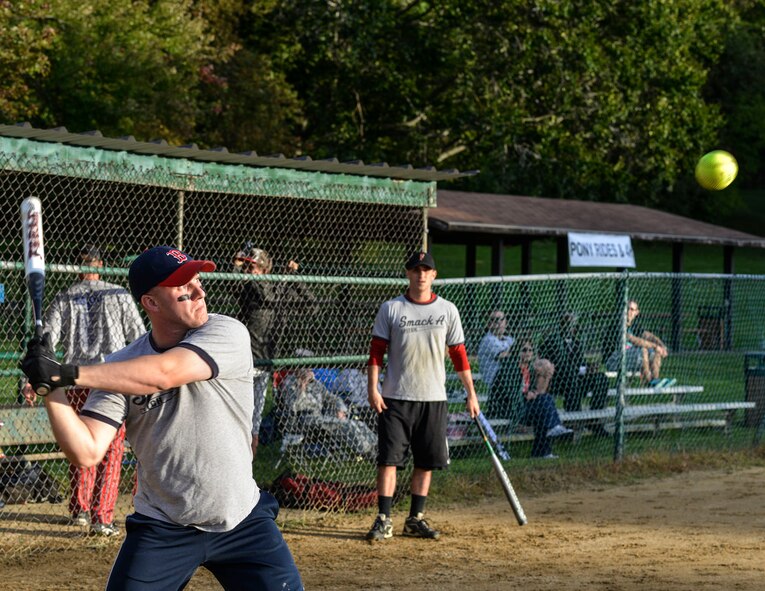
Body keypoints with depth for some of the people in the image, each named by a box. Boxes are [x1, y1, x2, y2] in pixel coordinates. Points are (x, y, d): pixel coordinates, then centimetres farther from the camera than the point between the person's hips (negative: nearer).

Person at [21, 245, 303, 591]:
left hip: (241, 520, -1)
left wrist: (67, 373, -31)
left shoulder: (227, 334, -13)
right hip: (161, 530, 1)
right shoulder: (120, 366, -5)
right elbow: (86, 452, -12)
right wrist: (51, 385, -24)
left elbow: (163, 374, -30)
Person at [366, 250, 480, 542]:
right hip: (395, 398, -2)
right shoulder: (390, 309, 1)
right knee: (389, 458, -6)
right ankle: (383, 520, -4)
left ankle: (415, 520, 16)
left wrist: (471, 393, 5)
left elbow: (458, 354, 8)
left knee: (426, 461, 6)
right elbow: (376, 351, -1)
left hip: (433, 398, 2)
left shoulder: (447, 310, 5)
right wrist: (372, 389, -10)